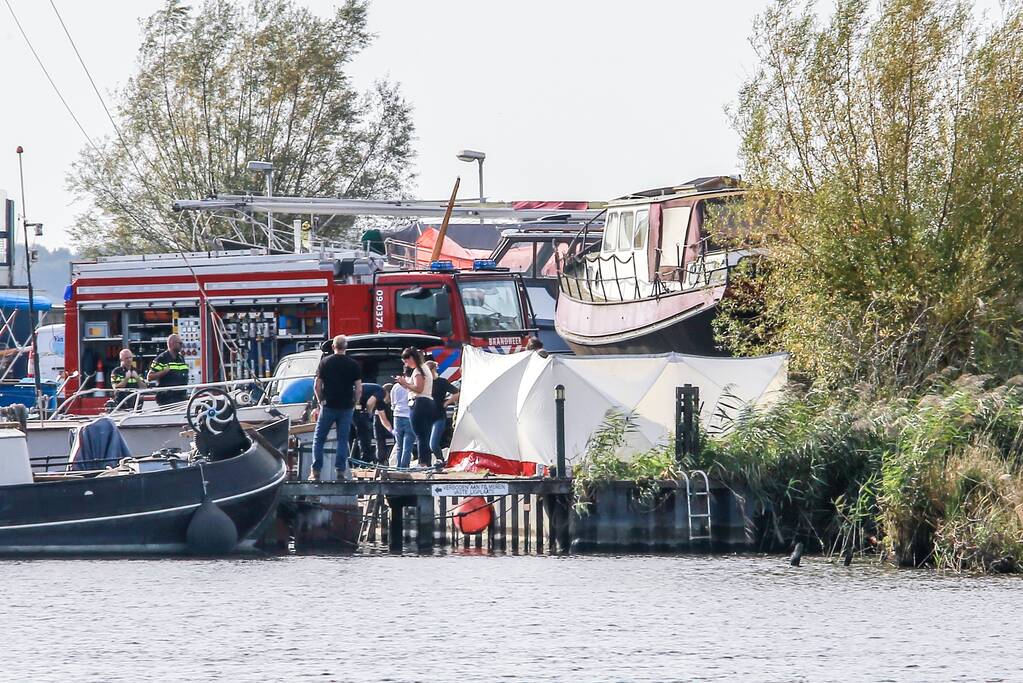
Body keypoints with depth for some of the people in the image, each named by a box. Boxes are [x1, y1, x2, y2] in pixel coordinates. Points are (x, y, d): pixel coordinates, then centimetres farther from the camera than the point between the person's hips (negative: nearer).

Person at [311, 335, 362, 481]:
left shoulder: (325, 362, -1)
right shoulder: (353, 365, -1)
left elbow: (317, 386, -1)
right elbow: (359, 389, -4)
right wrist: (354, 405, 9)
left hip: (328, 407, -1)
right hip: (346, 408, 1)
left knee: (319, 439, 7)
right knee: (343, 439, 7)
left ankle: (316, 471, 1)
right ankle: (341, 470, 1)